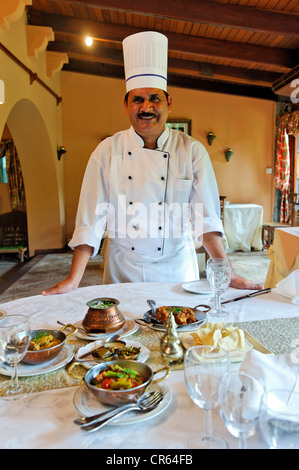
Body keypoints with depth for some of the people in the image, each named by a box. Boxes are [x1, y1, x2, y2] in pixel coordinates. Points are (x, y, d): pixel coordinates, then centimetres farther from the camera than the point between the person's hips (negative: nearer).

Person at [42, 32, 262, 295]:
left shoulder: (193, 151, -6)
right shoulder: (107, 151, -7)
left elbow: (206, 218, -9)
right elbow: (91, 218, -8)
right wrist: (74, 280, -13)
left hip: (177, 266, 0)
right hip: (122, 268, 0)